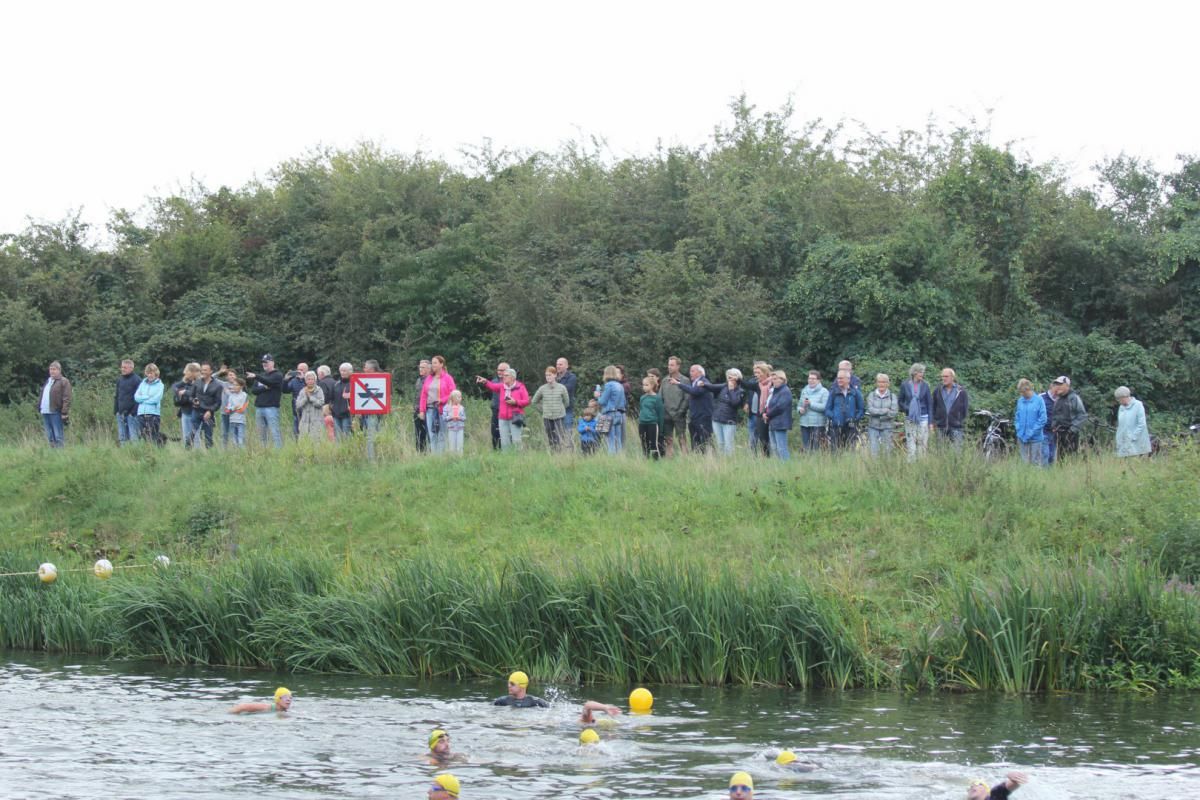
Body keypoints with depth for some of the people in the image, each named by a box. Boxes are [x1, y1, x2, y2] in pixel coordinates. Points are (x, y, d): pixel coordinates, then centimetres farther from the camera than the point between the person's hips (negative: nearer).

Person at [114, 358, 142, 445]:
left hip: (131, 413, -7)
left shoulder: (136, 380, -6)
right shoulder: (119, 379, 14)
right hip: (121, 413, 7)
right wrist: (115, 410, 11)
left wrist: (134, 411, -16)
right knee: (122, 438, 7)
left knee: (133, 437, -8)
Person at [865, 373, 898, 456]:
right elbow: (870, 409, -8)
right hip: (873, 427, 0)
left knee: (887, 450, 0)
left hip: (887, 427, 0)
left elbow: (894, 412, -7)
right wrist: (885, 411, -12)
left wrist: (877, 412, -12)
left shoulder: (892, 397, 3)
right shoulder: (871, 396, 4)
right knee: (873, 451, -6)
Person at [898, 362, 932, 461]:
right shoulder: (905, 385, 1)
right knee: (911, 446, -2)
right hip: (909, 419, 0)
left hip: (923, 419, 0)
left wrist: (930, 422, 1)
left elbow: (930, 404, 5)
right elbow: (901, 402, 10)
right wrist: (907, 409, -10)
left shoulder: (925, 385, 3)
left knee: (923, 444, -1)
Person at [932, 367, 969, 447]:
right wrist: (934, 421, 9)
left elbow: (965, 407, 8)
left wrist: (963, 421, 4)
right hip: (941, 426, 2)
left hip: (956, 426, -2)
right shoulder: (938, 391, 9)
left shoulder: (961, 392, 3)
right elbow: (933, 407, 14)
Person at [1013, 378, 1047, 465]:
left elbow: (1042, 419, -9)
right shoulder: (1020, 400, 4)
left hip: (1035, 438, -4)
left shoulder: (1038, 400, -9)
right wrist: (1018, 430, -1)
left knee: (1036, 461, 3)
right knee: (1024, 461, 11)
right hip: (1022, 437, 4)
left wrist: (1032, 432, -13)